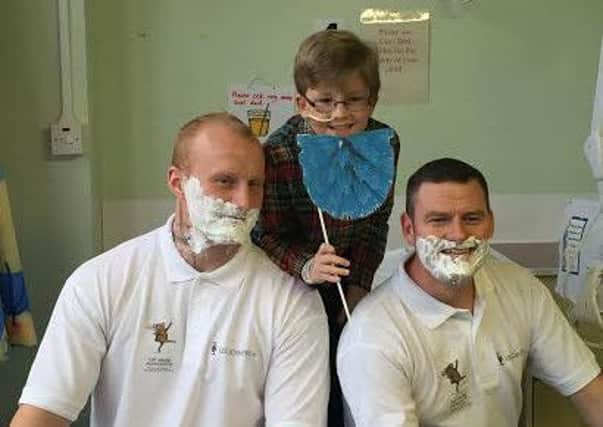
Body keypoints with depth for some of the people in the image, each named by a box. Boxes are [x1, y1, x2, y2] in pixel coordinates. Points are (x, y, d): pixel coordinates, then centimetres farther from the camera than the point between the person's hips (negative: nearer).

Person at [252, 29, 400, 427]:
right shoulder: (278, 153, -26)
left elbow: (376, 222, -2)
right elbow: (269, 236, -19)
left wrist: (359, 284, -5)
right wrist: (306, 267, -37)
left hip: (348, 287, 3)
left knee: (345, 383, 14)